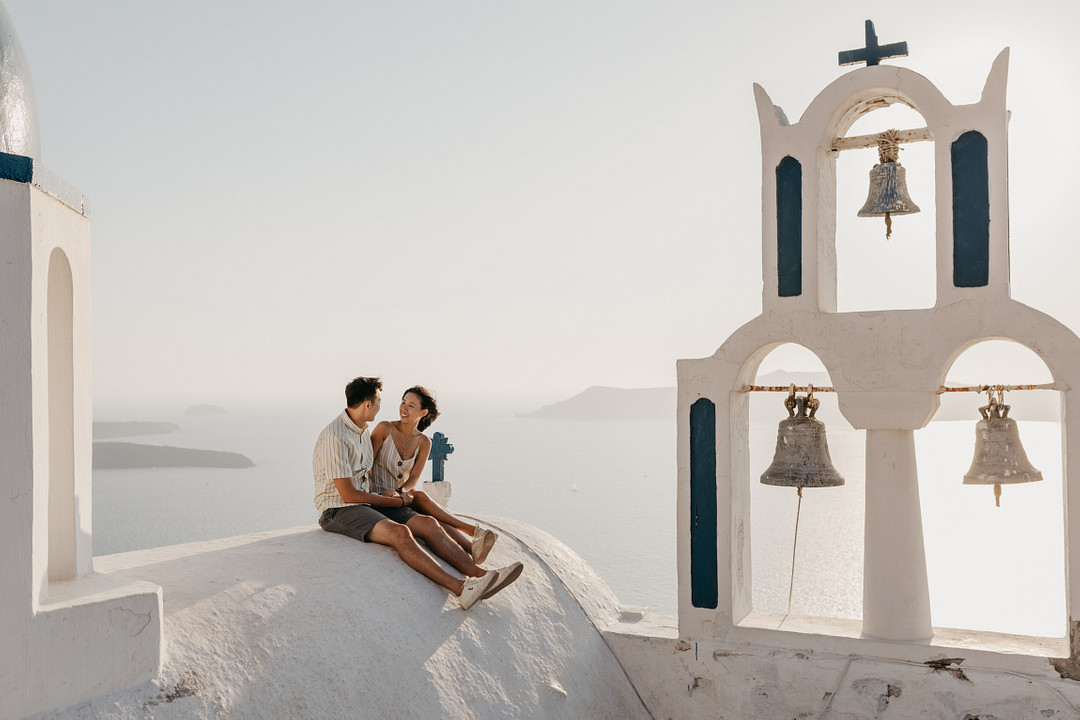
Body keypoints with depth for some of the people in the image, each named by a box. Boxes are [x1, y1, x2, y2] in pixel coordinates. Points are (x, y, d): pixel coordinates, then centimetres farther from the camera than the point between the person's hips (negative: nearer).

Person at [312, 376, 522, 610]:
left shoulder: (363, 430, 13)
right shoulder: (335, 437, -18)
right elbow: (349, 495, -18)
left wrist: (396, 496, 11)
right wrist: (397, 502, -9)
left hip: (367, 502, 9)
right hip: (338, 510, -9)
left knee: (428, 523, -14)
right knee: (399, 532, -35)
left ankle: (480, 575, -26)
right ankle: (459, 588, -46)